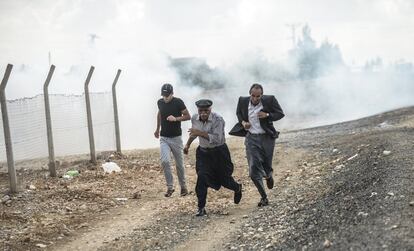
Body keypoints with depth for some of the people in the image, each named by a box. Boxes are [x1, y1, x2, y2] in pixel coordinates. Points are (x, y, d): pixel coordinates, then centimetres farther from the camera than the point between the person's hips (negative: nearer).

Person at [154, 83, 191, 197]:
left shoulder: (178, 102, -10)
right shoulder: (160, 102, 4)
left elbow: (187, 116, -6)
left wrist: (176, 118, -21)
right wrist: (157, 129, 29)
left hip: (176, 138, -3)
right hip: (164, 138, 3)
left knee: (179, 164, 6)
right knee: (164, 161, -16)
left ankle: (183, 186, 24)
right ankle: (170, 187, -6)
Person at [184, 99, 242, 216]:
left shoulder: (218, 120, -24)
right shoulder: (195, 118, -5)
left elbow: (217, 139, -32)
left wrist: (201, 133, -38)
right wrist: (188, 144, 25)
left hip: (219, 152, -4)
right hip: (203, 152, 4)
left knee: (224, 178, 10)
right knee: (202, 177, -14)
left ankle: (238, 188, 47)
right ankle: (201, 208, -7)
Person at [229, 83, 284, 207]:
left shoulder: (269, 100, -10)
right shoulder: (243, 101, -3)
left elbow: (280, 113, -1)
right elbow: (239, 113, 17)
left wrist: (268, 115, -19)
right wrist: (242, 122, -4)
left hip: (267, 137, -1)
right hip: (251, 138, 1)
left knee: (266, 165, 11)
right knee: (254, 170, -8)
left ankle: (269, 175, 51)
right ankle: (264, 197, 4)